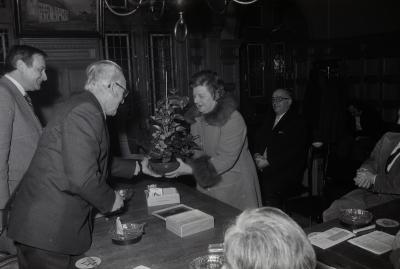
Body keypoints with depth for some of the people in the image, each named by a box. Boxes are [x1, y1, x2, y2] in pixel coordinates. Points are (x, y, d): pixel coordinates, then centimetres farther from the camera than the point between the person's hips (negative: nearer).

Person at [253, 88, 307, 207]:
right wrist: (257, 155, 0)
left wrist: (268, 162, -15)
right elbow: (258, 141, 23)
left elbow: (293, 152, -11)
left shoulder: (297, 122, -1)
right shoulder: (270, 120, 22)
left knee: (269, 189, -32)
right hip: (263, 168, 6)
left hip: (287, 172, -6)